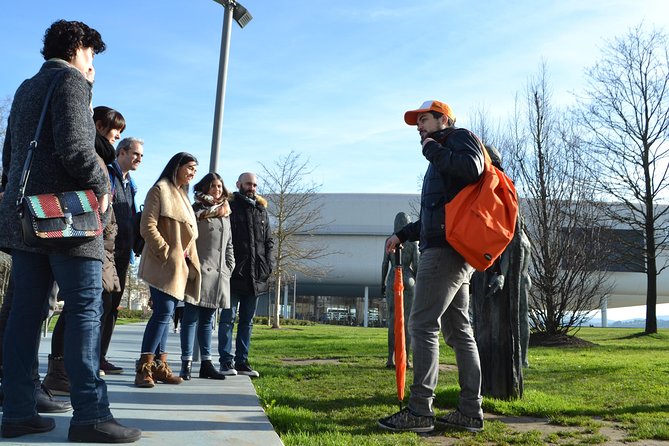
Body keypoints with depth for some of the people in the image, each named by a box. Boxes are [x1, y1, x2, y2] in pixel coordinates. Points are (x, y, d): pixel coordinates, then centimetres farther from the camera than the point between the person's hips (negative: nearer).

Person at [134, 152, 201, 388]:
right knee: (164, 311, -14)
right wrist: (166, 252, -16)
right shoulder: (160, 190, -4)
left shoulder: (182, 196, 22)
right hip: (162, 263, -8)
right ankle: (144, 367, -9)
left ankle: (159, 365, 11)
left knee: (164, 313, 8)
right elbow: (148, 227, -13)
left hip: (178, 265, 8)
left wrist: (188, 258, 12)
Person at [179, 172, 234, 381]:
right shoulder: (196, 210, -1)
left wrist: (230, 266, 14)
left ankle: (206, 363, 14)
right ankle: (186, 363, 1)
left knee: (208, 318, 10)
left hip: (218, 274, 6)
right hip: (200, 270, -6)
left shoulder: (225, 214, 20)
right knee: (192, 316, -3)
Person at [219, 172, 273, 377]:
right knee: (229, 318, -2)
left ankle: (242, 361, 16)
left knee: (247, 320, 9)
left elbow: (268, 241, 20)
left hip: (255, 276, 6)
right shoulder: (230, 207, 0)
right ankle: (226, 361, 4)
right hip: (234, 275, -5)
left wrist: (267, 265, 7)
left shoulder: (261, 210, 17)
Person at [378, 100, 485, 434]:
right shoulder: (441, 159, 28)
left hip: (446, 250, -10)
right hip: (454, 253, 10)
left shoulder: (461, 138, 1)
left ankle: (419, 411, -9)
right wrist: (403, 234, 27)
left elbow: (471, 169, -22)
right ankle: (470, 412, 10)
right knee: (458, 331, 7)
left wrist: (433, 149, -9)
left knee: (423, 325, -11)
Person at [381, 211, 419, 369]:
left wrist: (382, 283, 9)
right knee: (407, 320, 2)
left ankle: (391, 358, -6)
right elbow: (415, 265, -4)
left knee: (392, 319, 2)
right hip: (408, 280, -1)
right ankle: (406, 359, 1)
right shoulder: (413, 242, -1)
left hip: (392, 281, 1)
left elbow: (385, 264, 1)